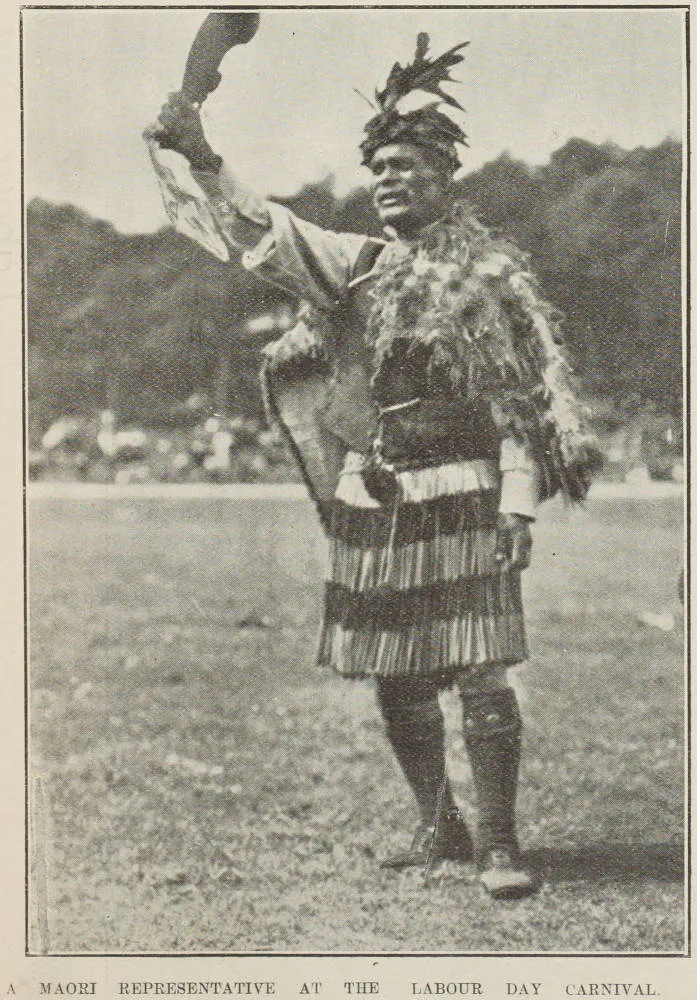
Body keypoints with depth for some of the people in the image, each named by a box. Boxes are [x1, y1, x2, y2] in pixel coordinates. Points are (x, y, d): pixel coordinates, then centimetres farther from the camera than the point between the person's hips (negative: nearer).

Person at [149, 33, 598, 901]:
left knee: (478, 670, -9)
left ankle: (498, 844, -2)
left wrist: (518, 505, -14)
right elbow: (265, 236, 6)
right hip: (369, 496, 5)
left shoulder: (492, 273, -1)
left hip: (458, 492, -5)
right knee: (393, 676, 10)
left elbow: (524, 399, -5)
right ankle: (438, 827, 25)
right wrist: (201, 160, -7)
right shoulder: (360, 267, 12)